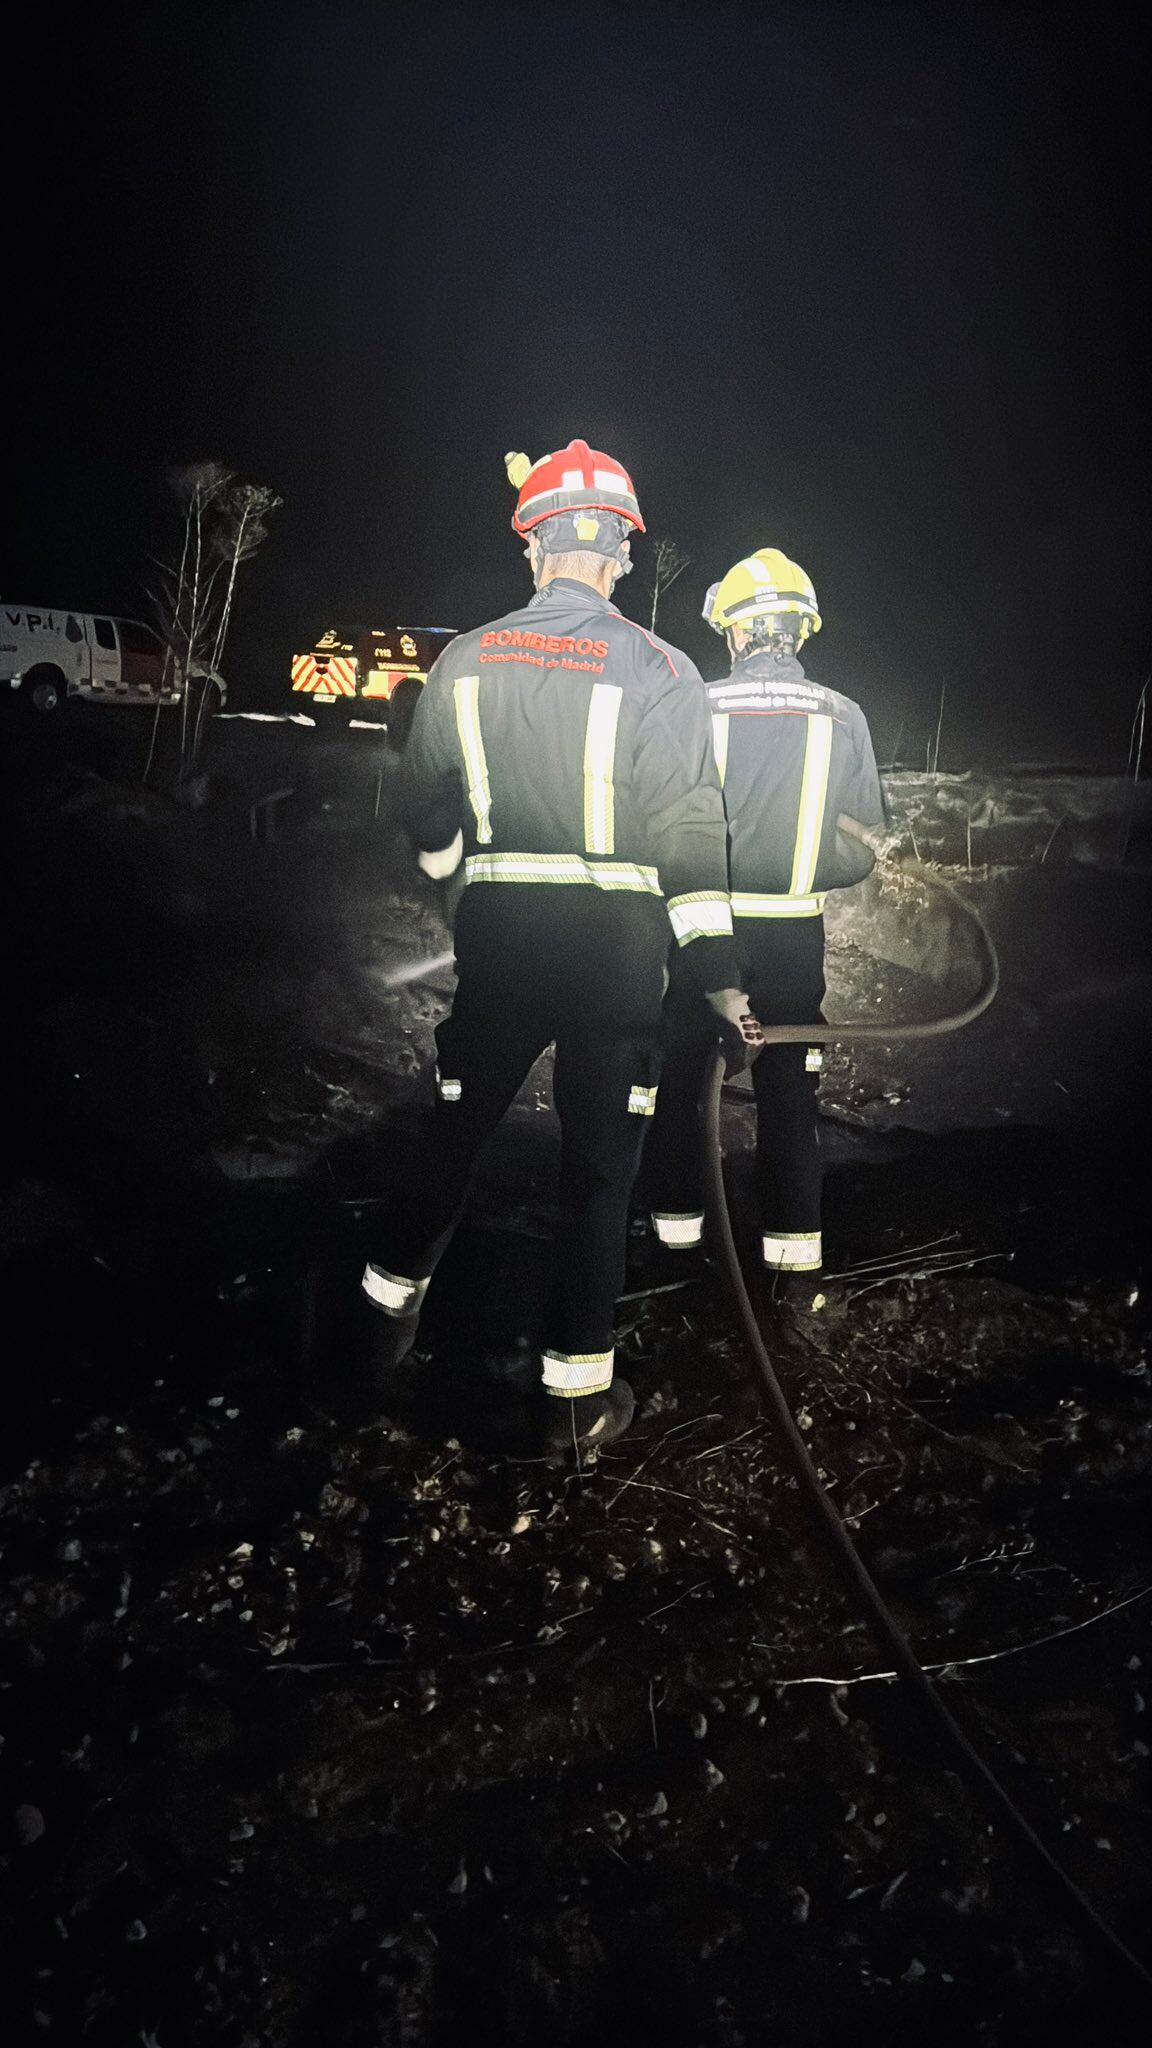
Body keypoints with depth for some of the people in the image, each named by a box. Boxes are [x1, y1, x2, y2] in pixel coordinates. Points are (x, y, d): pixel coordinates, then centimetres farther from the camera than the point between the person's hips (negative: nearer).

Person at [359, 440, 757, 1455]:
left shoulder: (466, 660, 3)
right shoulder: (658, 669, -7)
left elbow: (426, 809, 12)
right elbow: (689, 831, -10)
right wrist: (718, 973, -5)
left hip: (497, 933, 3)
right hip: (616, 944, -3)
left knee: (457, 1127, 20)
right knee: (599, 1162, 7)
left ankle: (391, 1301, 37)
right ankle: (576, 1389, 16)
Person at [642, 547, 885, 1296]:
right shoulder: (844, 717, -1)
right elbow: (866, 841, 2)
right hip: (796, 931, 2)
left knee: (677, 1076, 14)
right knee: (789, 1089, 9)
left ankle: (677, 1224, 22)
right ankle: (795, 1255, 11)